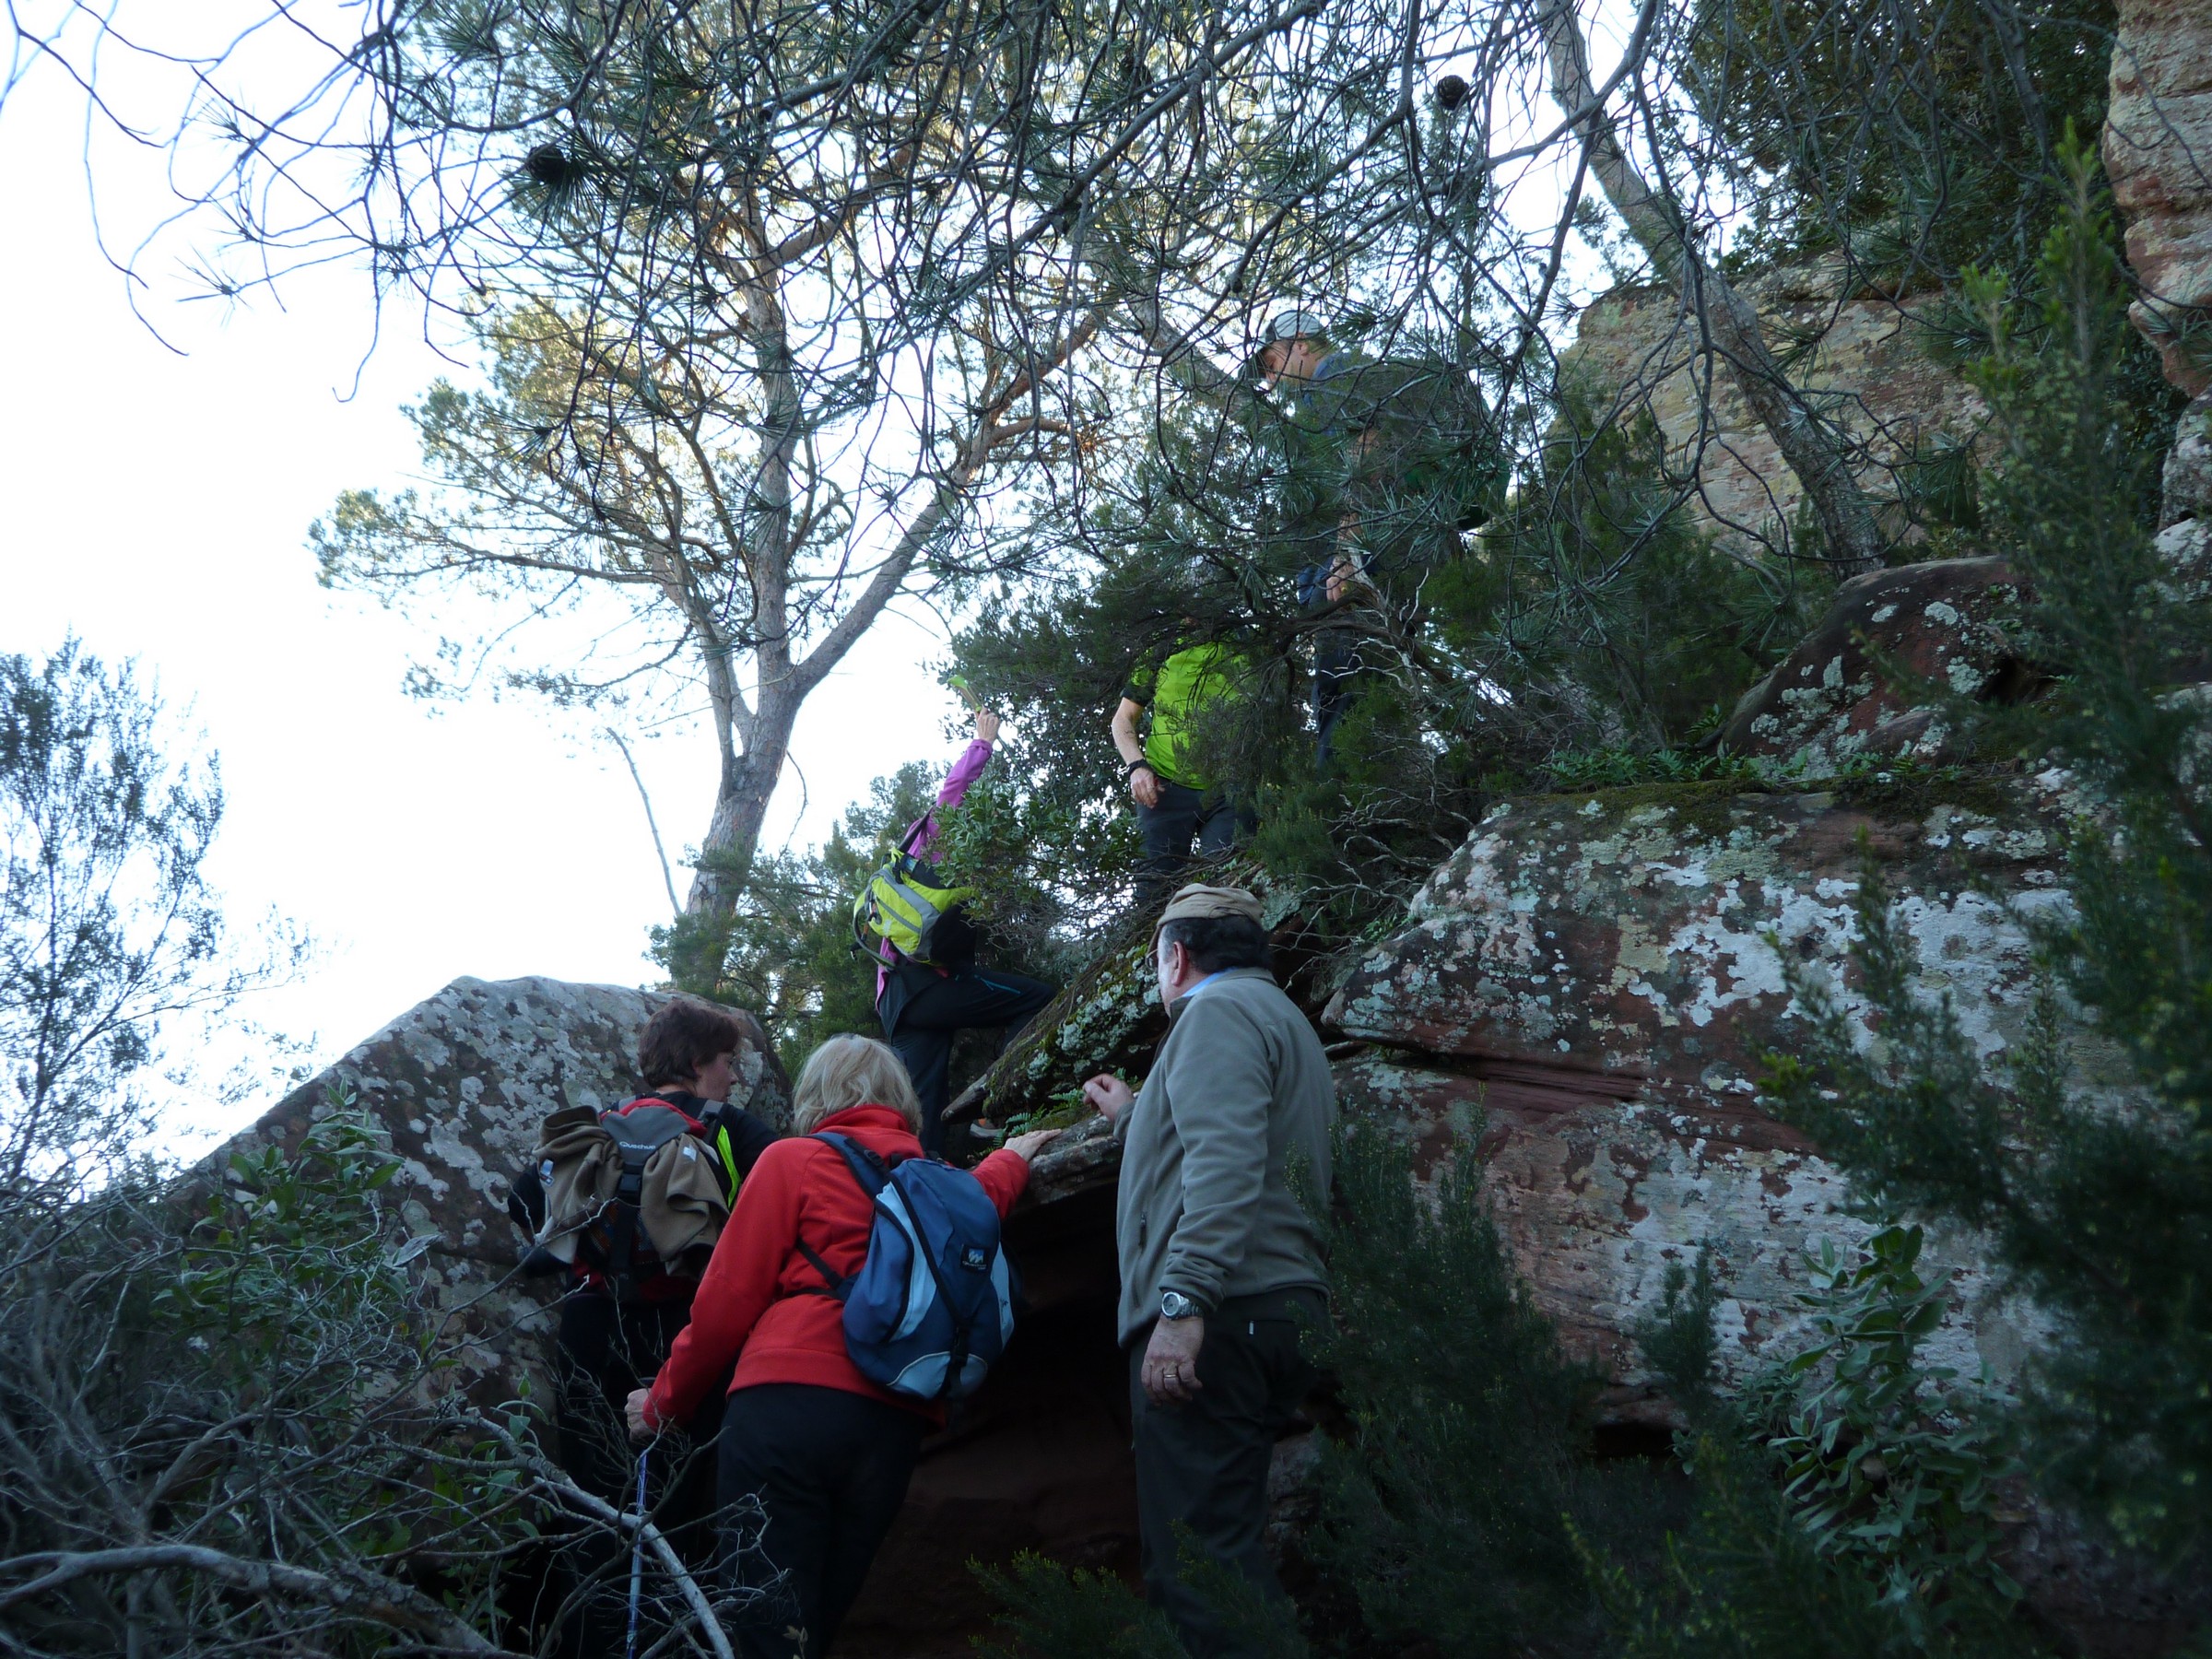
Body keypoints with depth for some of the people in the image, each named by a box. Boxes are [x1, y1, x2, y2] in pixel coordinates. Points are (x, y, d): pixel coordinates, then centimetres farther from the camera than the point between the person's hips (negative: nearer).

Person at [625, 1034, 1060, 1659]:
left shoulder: (792, 1160, 6)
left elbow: (728, 1300, 2)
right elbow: (980, 1197, 45)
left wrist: (666, 1402, 14)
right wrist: (1012, 1157, 66)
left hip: (789, 1401, -5)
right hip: (896, 1425, 5)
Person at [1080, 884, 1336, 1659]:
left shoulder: (1219, 1008, -4)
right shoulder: (1282, 1019, 28)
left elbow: (1225, 1162, -20)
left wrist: (1183, 1302, -26)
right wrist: (1133, 1116, 51)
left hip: (1220, 1317, -10)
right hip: (1283, 1313, 11)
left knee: (1196, 1561, -14)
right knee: (1227, 1548, 13)